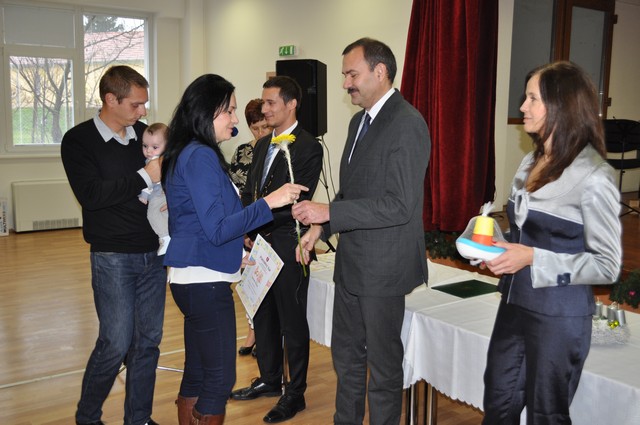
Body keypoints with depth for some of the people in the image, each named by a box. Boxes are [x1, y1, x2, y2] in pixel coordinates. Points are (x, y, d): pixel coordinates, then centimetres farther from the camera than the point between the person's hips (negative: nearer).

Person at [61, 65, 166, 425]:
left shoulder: (146, 133, 7)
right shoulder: (79, 140, -5)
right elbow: (91, 195, -17)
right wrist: (145, 177, -19)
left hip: (153, 253, 5)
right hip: (113, 257, -5)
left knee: (148, 341, 10)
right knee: (116, 344, -2)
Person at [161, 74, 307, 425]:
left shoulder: (187, 154, 14)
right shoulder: (201, 157, -17)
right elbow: (216, 229, -21)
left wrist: (234, 252, 20)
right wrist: (269, 202, -22)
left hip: (190, 277, 10)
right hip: (205, 280, -10)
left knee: (197, 373, 16)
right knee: (220, 378, -1)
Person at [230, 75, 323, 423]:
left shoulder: (308, 148, -12)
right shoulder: (262, 145, 12)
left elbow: (298, 203, -18)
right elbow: (249, 192, 14)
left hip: (287, 246, -8)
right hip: (260, 243, 8)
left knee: (292, 322, 5)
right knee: (263, 316, 18)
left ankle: (295, 393, 20)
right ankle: (269, 380, 36)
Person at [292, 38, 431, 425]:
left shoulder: (406, 124, -18)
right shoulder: (360, 121, 12)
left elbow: (399, 204, -24)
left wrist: (329, 212, -24)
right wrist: (320, 228, 6)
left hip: (383, 266, -9)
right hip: (351, 262, 9)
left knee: (383, 363, 9)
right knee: (346, 356, 21)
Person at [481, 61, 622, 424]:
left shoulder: (593, 176, -17)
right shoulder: (533, 161, 7)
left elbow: (607, 265, -16)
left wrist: (533, 258, -22)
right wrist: (499, 246, -1)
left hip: (559, 315, -7)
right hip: (515, 303, 7)